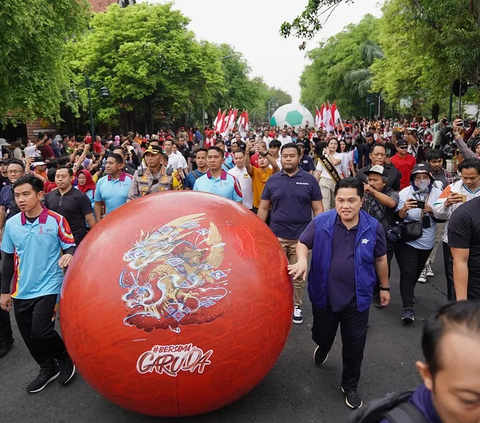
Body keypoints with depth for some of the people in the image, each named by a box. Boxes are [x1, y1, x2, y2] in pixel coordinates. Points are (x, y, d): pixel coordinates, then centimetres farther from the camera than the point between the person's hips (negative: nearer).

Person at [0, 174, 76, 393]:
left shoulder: (56, 220, -11)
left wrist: (69, 255, -32)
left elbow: (70, 247, -7)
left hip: (48, 287, -5)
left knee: (40, 331, -13)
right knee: (29, 336, 12)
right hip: (21, 290, 5)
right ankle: (48, 369, 36)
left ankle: (65, 358, 18)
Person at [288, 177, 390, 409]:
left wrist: (384, 287, 11)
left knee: (354, 346, 11)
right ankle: (323, 348, 60)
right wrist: (302, 260, -23)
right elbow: (303, 243, -2)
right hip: (324, 295, 1)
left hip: (357, 299, 0)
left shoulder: (373, 227, -9)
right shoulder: (320, 222, -12)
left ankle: (350, 386, 35)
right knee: (322, 335, 22)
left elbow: (381, 259, 4)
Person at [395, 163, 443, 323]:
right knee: (408, 273, -11)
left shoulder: (437, 193, -5)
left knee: (416, 271, 21)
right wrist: (404, 209, -36)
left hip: (426, 242, 4)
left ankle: (409, 292, 46)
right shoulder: (405, 193, -11)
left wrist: (431, 211, -25)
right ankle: (408, 308, -10)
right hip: (406, 240, -3)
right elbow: (398, 217, -14)